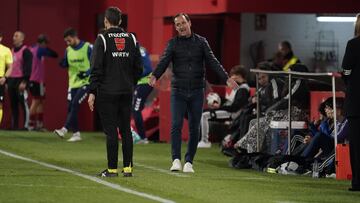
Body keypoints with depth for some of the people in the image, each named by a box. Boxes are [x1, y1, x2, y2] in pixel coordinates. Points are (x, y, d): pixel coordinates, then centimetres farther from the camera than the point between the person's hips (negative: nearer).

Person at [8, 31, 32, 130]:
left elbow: (27, 67, -14)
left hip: (20, 81, -8)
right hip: (11, 80, 8)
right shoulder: (12, 51, 19)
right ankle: (14, 125, 11)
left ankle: (26, 125, -6)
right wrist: (7, 81, 18)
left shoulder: (25, 51, -7)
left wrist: (24, 82, -20)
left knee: (23, 103, -7)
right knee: (13, 105, 8)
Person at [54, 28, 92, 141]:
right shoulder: (68, 50, 7)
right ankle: (76, 133, 10)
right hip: (73, 83, 6)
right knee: (70, 108, 2)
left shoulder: (88, 48, -10)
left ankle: (64, 129, -25)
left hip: (85, 82, -6)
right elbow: (65, 64, 15)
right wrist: (62, 63, -8)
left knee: (75, 104, -19)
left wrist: (86, 73, -21)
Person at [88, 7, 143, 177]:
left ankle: (112, 169, -3)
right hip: (127, 92, 4)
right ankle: (127, 168, 8)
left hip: (107, 92, -4)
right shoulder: (131, 39, 8)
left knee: (111, 131, -3)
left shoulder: (102, 39, -7)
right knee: (126, 130, 9)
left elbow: (96, 68, -11)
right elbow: (138, 67, 9)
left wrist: (92, 92, -8)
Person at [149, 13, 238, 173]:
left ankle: (189, 162, 11)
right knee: (176, 125, -13)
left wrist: (226, 78, -14)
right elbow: (164, 62, -11)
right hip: (178, 91, -1)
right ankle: (176, 160, -14)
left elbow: (212, 62, -1)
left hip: (197, 92, 1)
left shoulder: (201, 42, 6)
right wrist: (155, 76, -31)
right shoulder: (173, 43, 2)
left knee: (194, 128, 4)